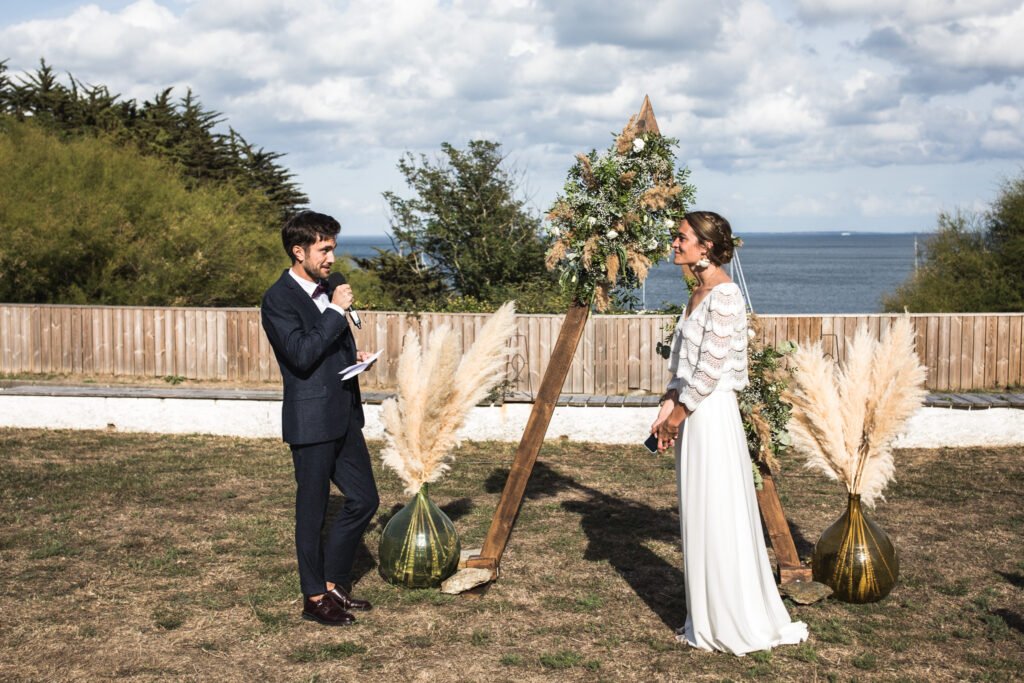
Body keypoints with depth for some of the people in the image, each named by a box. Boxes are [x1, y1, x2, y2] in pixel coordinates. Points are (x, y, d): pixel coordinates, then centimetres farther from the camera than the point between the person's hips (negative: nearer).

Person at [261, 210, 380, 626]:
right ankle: (315, 598, 16)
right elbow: (302, 354, -25)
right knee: (312, 510, 3)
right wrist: (336, 311, -22)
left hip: (344, 415, 8)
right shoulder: (278, 299, -14)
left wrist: (354, 356, 6)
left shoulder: (328, 289, 12)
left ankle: (333, 580, 27)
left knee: (364, 499, 13)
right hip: (311, 420, -8)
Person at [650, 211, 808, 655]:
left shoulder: (723, 295, -16)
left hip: (711, 414, -10)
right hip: (693, 413, 10)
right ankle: (709, 620, 23)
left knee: (717, 518, -1)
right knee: (700, 518, 13)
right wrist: (668, 405, 6)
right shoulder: (698, 293, 13)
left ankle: (735, 626, 10)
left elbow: (711, 368, -19)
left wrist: (679, 412, -10)